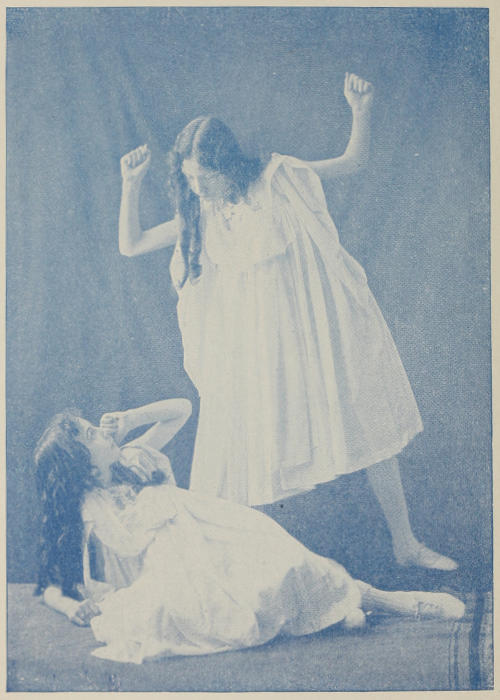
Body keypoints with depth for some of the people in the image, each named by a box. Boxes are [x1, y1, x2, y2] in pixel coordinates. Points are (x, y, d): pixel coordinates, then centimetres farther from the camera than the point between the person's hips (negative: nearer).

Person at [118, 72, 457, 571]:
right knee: (243, 452, 4)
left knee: (370, 428, 8)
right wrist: (131, 183, -7)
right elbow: (130, 245, 5)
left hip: (318, 334, -1)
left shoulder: (279, 183, -7)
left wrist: (361, 111, -18)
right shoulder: (201, 218, 1)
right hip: (252, 351, 1)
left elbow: (354, 161, 1)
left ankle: (405, 544, 24)